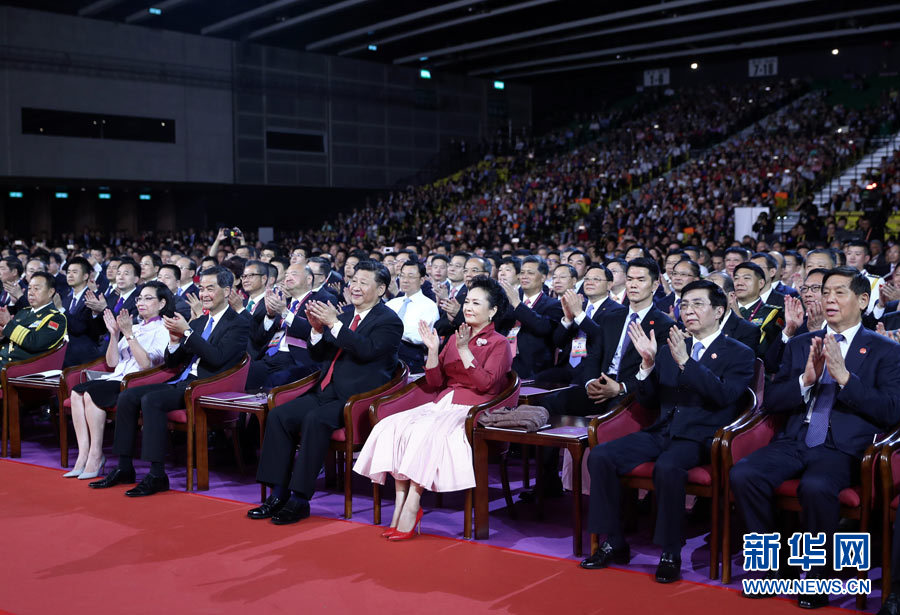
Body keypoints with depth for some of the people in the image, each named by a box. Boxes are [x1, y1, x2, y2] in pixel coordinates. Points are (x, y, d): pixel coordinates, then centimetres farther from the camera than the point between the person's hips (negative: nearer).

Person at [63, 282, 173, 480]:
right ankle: (83, 455, -20)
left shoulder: (162, 330, 1)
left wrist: (129, 334, -16)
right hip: (117, 378, 7)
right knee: (77, 391, -17)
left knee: (91, 393, -28)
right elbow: (112, 362, 17)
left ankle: (96, 456, -21)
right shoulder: (135, 327, 23)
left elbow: (146, 363, -14)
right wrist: (114, 334, 3)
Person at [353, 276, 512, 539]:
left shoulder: (499, 344, 5)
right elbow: (434, 382, 18)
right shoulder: (455, 338, 23)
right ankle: (401, 506, -26)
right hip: (442, 404, 6)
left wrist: (463, 350, -14)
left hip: (472, 409, -6)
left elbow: (484, 384, -11)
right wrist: (433, 349, 4)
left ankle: (411, 507, -30)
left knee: (425, 431, -34)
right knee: (392, 426, -21)